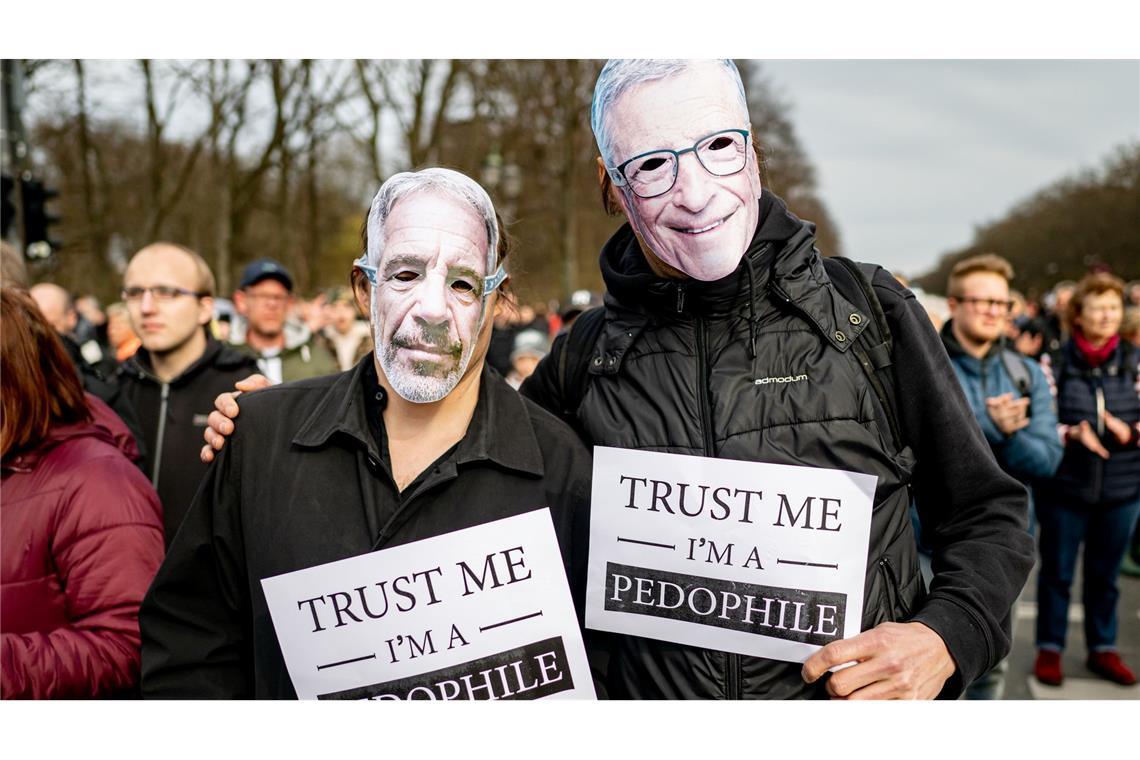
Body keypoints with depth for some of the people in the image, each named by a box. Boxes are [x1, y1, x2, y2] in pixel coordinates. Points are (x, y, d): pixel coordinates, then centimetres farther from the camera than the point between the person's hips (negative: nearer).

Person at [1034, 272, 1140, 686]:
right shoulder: (1055, 362, -7)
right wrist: (1072, 434, -24)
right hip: (1065, 488, -2)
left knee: (1105, 574, 15)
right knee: (1057, 572, 10)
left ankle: (1103, 649, 32)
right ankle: (1049, 648, 25)